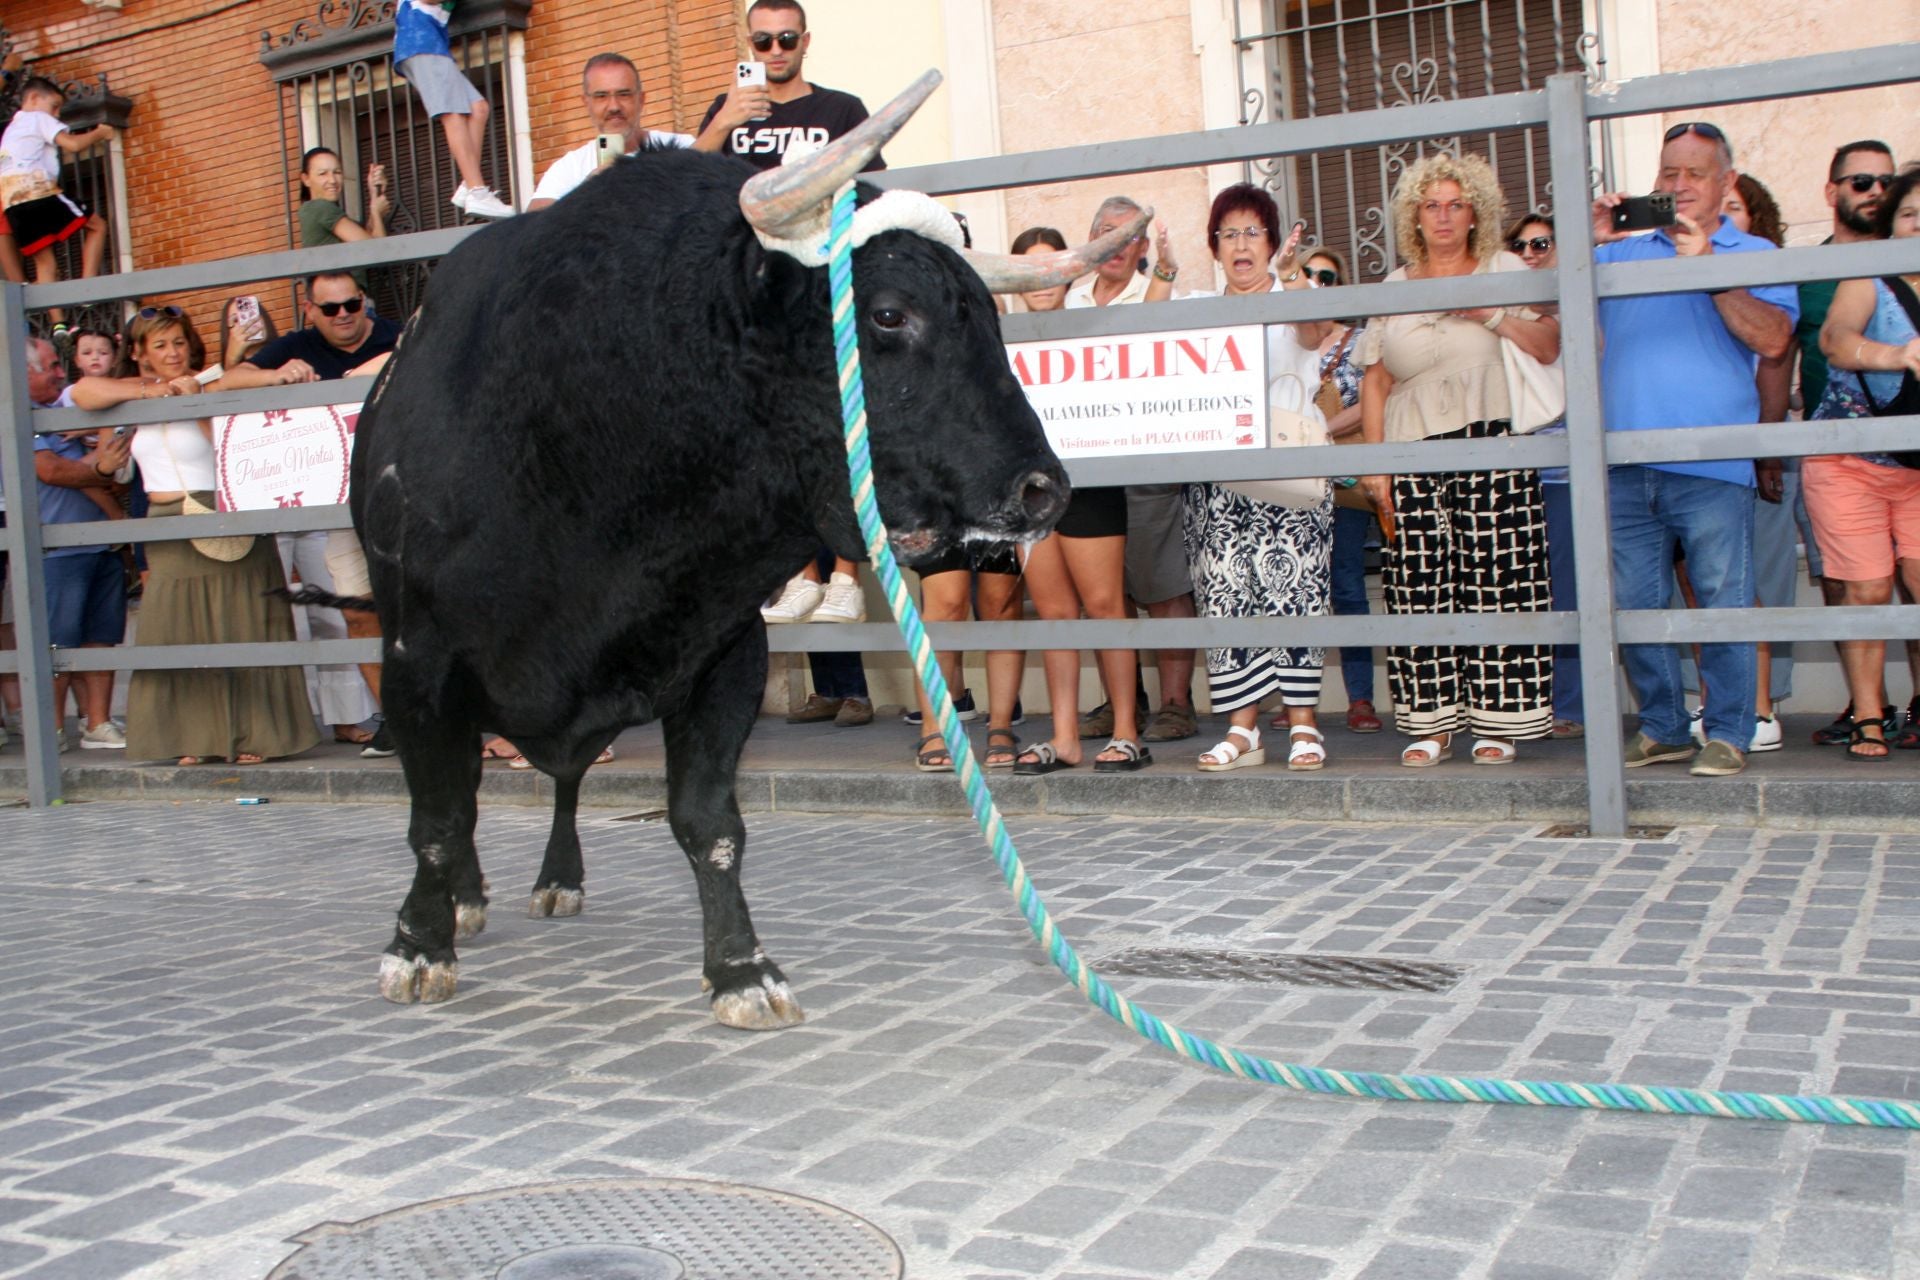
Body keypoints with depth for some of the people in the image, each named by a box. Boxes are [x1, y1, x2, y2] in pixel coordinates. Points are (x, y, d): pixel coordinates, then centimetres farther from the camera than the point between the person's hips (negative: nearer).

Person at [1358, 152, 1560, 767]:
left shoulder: (1506, 270, 12)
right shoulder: (1393, 289, 17)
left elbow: (1551, 347, 1)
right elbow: (1375, 382, 14)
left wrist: (1492, 315, -11)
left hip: (1493, 446, -2)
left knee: (1497, 583, -6)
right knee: (1420, 589, -3)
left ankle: (1497, 721, 1)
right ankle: (1432, 722, 3)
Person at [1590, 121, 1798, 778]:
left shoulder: (1754, 255, 10)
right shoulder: (1620, 253, 19)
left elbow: (1772, 339, -7)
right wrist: (1589, 241, -4)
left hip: (1712, 468, -3)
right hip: (1625, 469, 3)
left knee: (1724, 604, -4)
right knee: (1634, 606, 6)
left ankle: (1727, 732, 5)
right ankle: (1662, 728, 18)